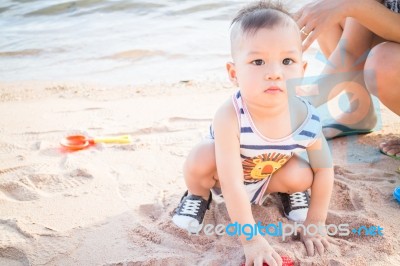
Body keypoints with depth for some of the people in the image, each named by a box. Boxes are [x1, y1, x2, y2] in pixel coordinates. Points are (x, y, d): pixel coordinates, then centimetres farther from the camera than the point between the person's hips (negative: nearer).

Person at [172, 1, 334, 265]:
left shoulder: (308, 119, -30)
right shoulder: (229, 117, -42)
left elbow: (324, 169, -12)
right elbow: (232, 184, -41)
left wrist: (315, 223, -12)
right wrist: (252, 240, -40)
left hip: (267, 178, 3)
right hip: (224, 173, -2)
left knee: (301, 176, -24)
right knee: (199, 160, -31)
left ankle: (285, 190, 13)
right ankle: (199, 195, 3)